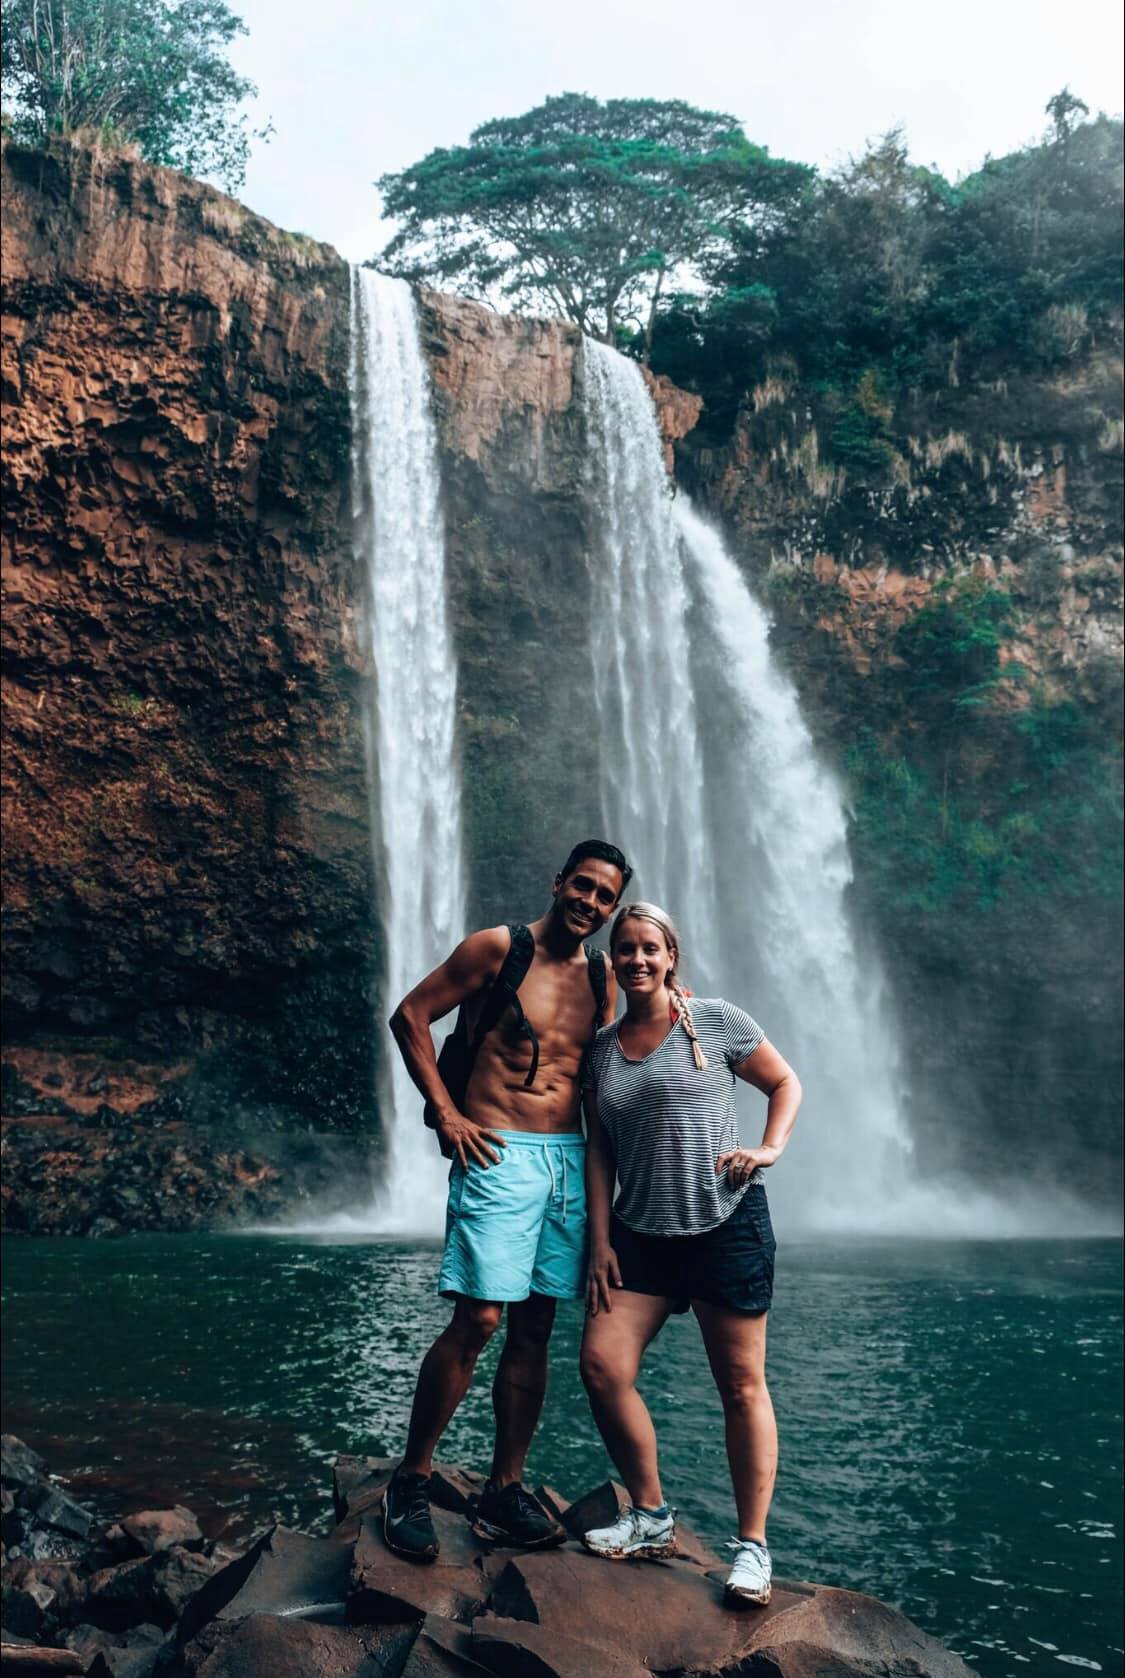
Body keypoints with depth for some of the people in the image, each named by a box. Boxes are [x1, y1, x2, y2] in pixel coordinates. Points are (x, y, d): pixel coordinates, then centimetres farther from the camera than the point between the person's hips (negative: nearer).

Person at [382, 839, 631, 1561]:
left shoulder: (603, 978, 12)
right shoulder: (498, 949, -3)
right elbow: (410, 1015, -3)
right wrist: (446, 1113, -7)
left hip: (571, 1159, 5)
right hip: (500, 1153, -5)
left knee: (534, 1330, 7)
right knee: (478, 1319, -10)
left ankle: (504, 1492, 18)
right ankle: (411, 1480, 6)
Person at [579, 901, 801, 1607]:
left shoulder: (717, 1021, -2)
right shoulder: (601, 1050, 9)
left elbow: (786, 1081, 8)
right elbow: (599, 1150, 10)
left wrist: (771, 1148, -8)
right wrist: (599, 1240, 4)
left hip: (726, 1224, -4)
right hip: (640, 1232, 4)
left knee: (742, 1386, 0)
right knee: (602, 1364, -7)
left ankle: (753, 1546, 13)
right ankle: (651, 1517, 13)